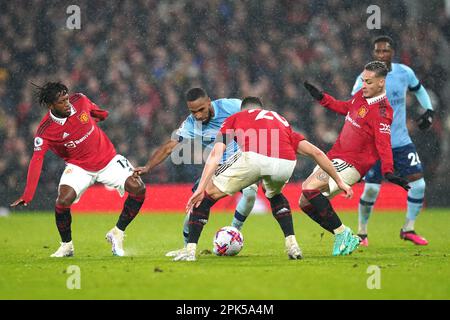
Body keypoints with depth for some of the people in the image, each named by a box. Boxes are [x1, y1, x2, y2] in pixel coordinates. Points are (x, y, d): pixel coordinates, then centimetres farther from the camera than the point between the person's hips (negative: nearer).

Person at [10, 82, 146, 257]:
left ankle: (117, 234, 5)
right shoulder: (45, 130, -22)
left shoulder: (79, 100, -14)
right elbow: (36, 160, -31)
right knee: (63, 201, -26)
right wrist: (27, 195, -39)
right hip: (79, 167, -3)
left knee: (138, 189, -14)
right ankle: (66, 246, 1)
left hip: (108, 160, 3)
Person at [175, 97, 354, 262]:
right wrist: (339, 181, 41)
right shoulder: (282, 121, 40)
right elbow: (316, 153, 35)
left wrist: (201, 188, 9)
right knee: (275, 196, 39)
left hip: (253, 158, -3)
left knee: (207, 194, 18)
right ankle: (292, 245, 26)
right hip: (286, 164, 3)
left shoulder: (235, 118, 32)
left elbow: (215, 155, 17)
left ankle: (190, 250, 11)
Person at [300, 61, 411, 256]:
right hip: (336, 157, 9)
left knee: (310, 188, -26)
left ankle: (342, 233, -18)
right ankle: (347, 239, 11)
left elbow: (383, 144, -27)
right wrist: (322, 98, 24)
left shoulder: (382, 110, -18)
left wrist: (388, 171, -40)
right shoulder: (362, 95, 8)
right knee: (305, 202, 6)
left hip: (351, 164, -9)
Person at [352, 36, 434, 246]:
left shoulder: (404, 72, -1)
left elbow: (418, 89, 20)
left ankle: (408, 229, 14)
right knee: (371, 190, -8)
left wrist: (428, 110, 7)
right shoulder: (365, 80, -11)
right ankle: (362, 233, 14)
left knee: (418, 183, -5)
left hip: (401, 141, 4)